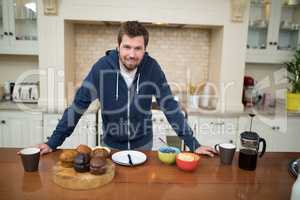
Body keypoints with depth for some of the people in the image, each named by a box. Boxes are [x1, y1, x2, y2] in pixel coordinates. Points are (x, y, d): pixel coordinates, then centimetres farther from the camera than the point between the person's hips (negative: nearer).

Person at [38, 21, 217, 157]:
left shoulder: (152, 68, -17)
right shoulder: (102, 67, -19)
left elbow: (170, 107, -13)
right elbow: (79, 105, -13)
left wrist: (194, 144, -15)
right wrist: (53, 142, -12)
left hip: (143, 144, 1)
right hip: (111, 144, 0)